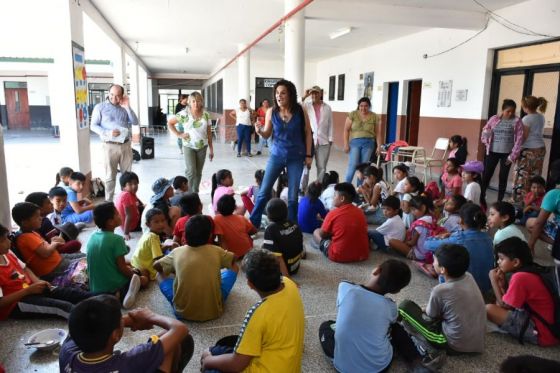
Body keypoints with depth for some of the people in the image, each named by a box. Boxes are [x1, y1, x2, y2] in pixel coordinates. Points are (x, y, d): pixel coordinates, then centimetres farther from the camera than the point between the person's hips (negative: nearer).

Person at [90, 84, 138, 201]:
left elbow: (135, 122, 3)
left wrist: (127, 107, -6)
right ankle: (109, 202, 12)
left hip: (126, 145, 4)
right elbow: (93, 126, -2)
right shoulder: (100, 107, 1)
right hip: (110, 146, -4)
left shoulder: (124, 108, 12)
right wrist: (108, 133, -17)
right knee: (110, 176, 2)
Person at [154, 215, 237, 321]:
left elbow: (156, 266, 16)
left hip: (183, 311, 1)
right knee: (233, 268, 16)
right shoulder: (216, 251, -3)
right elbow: (233, 261, 18)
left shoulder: (177, 252, -2)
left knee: (161, 275, 21)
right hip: (213, 310, 0)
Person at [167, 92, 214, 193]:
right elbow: (170, 123, 1)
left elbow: (209, 133, 6)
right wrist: (178, 134, -9)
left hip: (202, 147, 3)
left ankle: (195, 194, 21)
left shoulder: (206, 115, 2)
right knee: (191, 171, -12)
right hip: (189, 147, -3)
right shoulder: (184, 114, -7)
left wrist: (211, 149, 5)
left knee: (198, 173, 9)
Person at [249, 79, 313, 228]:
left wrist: (308, 155, -1)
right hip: (277, 155, 1)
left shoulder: (300, 111, -10)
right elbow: (267, 134, 3)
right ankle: (253, 224, 17)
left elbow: (308, 133, 0)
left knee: (293, 195, 6)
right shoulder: (271, 112, -7)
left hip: (296, 157, -1)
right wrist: (259, 130, -19)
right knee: (264, 191, 4)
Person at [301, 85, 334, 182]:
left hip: (323, 142, 1)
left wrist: (330, 139, 3)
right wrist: (304, 97, -13)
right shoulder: (306, 105, 4)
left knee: (322, 167, 5)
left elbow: (330, 124, 7)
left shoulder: (327, 108, 6)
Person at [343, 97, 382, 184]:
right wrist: (346, 144, -6)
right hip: (355, 142, -2)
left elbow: (378, 133, 7)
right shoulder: (352, 114, 0)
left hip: (368, 143, 2)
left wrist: (379, 146, 1)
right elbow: (346, 130, 0)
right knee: (353, 166, -11)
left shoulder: (374, 116, 4)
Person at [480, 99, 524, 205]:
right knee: (486, 175, 1)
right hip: (493, 151, 1)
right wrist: (487, 143, -5)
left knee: (503, 177, 5)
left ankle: (500, 201, 16)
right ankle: (481, 197, 14)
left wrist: (513, 155, -9)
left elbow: (519, 139, -6)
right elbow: (484, 132, 12)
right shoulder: (494, 119, 2)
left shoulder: (517, 121, -3)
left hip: (507, 153, -1)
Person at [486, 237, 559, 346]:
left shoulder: (520, 277, -22)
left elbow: (503, 305, -9)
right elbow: (509, 302, 14)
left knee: (489, 309, -16)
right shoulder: (530, 272, 7)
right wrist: (503, 283, 1)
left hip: (541, 333, -10)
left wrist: (494, 280, -3)